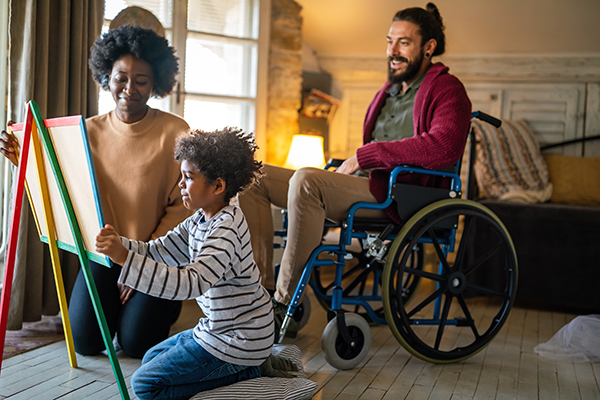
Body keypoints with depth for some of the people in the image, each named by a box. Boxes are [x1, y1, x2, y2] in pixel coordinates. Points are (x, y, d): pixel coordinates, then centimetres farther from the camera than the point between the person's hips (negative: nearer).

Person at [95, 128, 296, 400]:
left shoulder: (226, 230, -27)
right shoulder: (200, 221, 4)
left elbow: (191, 283, -39)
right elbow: (157, 252, 6)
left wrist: (126, 258, -42)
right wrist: (119, 244, -13)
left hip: (236, 341, -10)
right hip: (221, 328, 10)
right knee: (151, 360, 25)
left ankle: (250, 374, -2)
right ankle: (254, 367, 13)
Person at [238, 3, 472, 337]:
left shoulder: (446, 89, -2)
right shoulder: (389, 91, 26)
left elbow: (444, 147, -22)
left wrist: (365, 156, -18)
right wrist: (349, 167, 6)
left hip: (395, 196, -9)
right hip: (358, 185, 9)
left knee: (305, 179, -34)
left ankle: (286, 304, -27)